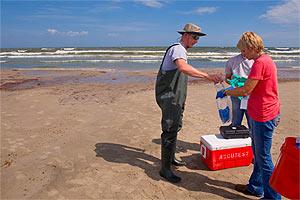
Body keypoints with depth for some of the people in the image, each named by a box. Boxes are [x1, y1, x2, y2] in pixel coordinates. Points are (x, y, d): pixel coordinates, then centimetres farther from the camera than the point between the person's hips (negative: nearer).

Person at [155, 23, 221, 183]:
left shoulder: (181, 50, 21)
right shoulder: (177, 48, -14)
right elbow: (183, 67, -36)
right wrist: (208, 76, -40)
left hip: (176, 97, 11)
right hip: (169, 97, -11)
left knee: (176, 127, 19)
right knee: (170, 130, -9)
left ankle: (170, 158, 35)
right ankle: (165, 168, 1)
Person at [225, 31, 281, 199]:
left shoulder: (260, 63, -19)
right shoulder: (266, 60, 14)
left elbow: (246, 91, -19)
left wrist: (226, 92, -4)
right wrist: (234, 89, 12)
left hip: (263, 116, -11)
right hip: (259, 114, 11)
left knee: (263, 157, 2)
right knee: (258, 154, 19)